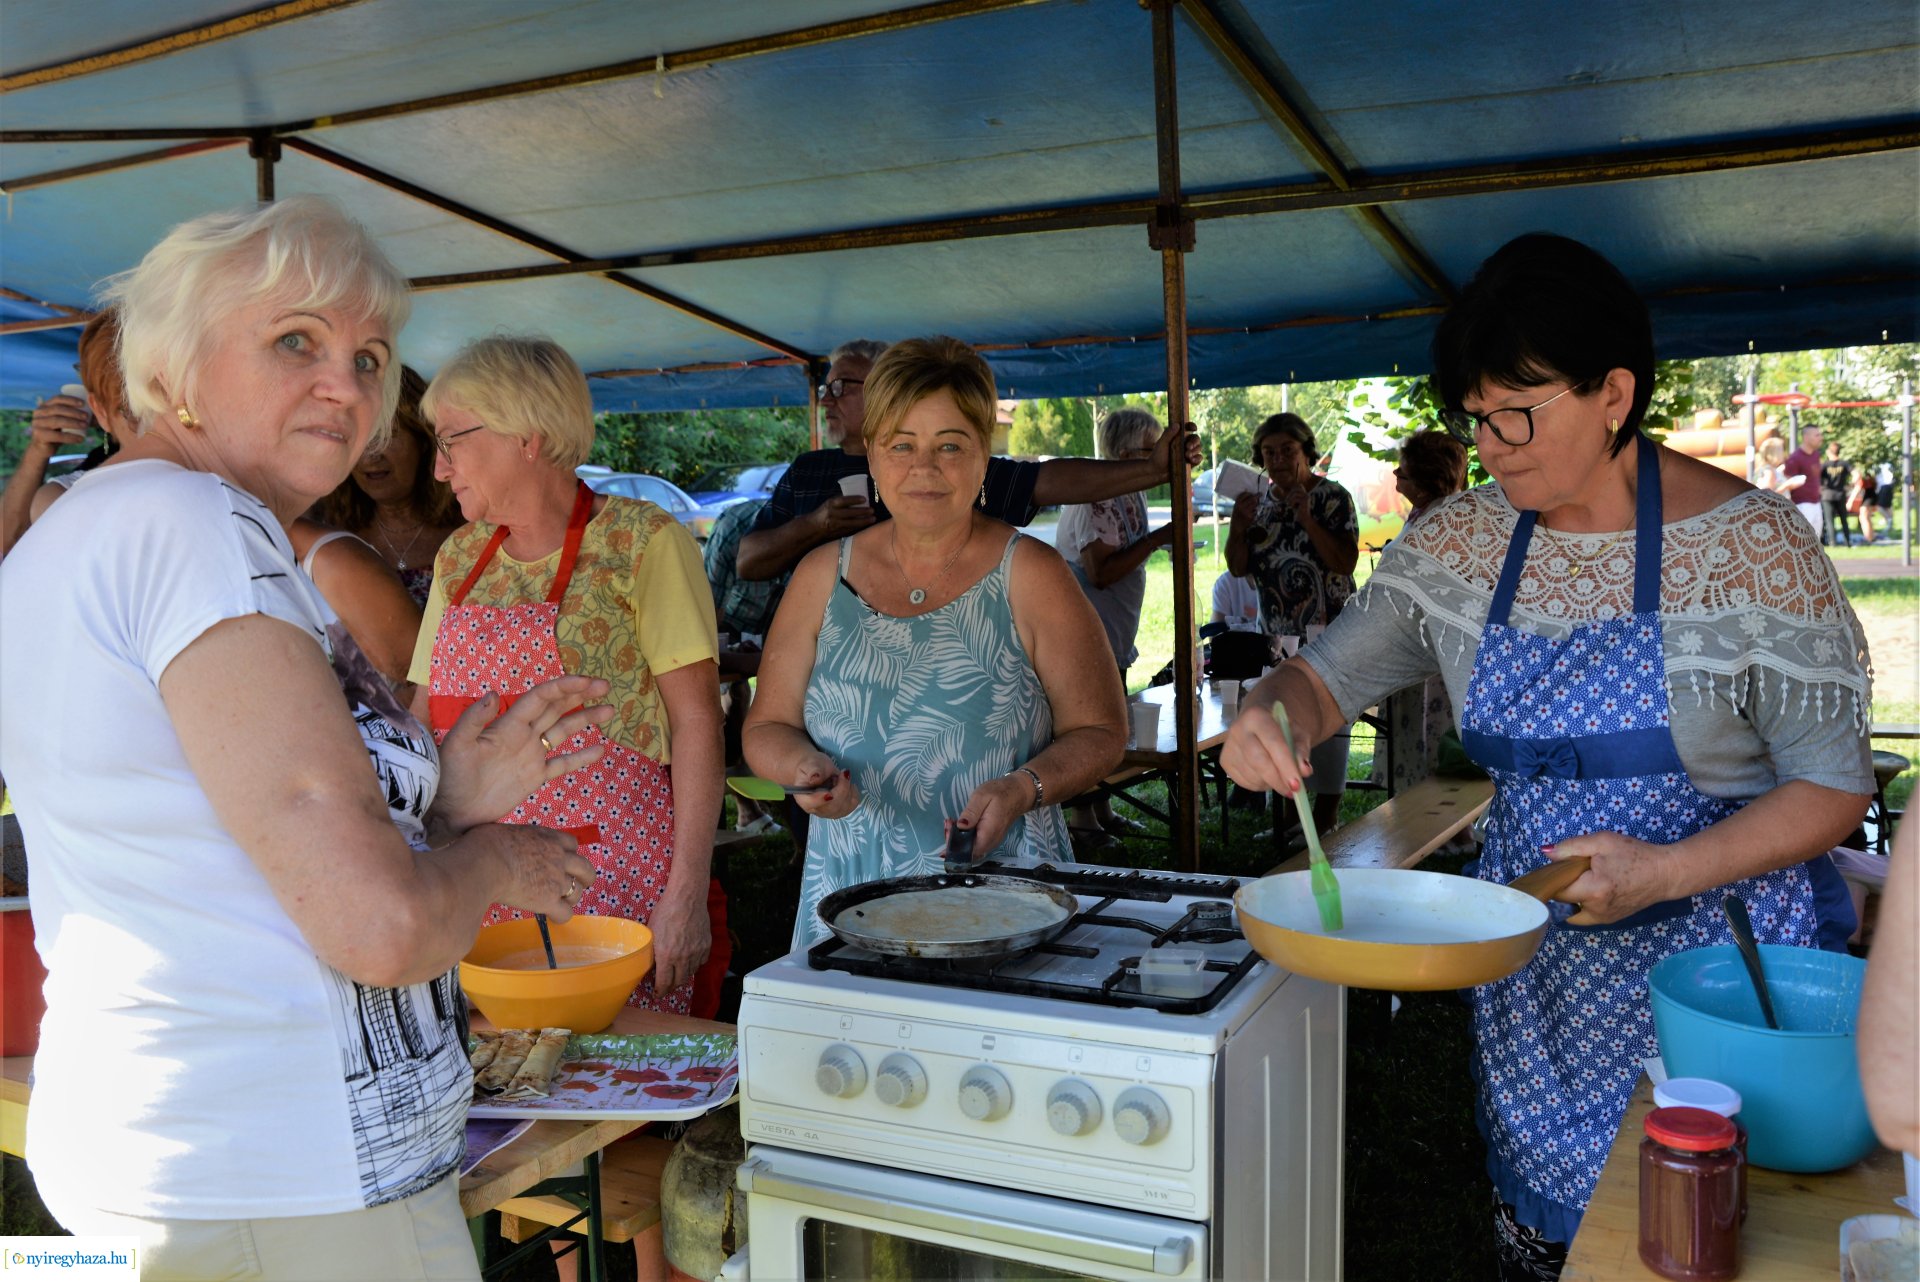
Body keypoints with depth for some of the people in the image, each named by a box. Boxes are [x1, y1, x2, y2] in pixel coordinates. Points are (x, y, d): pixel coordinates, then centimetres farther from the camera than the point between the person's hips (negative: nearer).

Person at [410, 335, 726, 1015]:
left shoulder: (641, 540, -7)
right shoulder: (459, 557, 12)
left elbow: (697, 719, -11)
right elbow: (428, 713, 16)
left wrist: (687, 892, -15)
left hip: (615, 879, -5)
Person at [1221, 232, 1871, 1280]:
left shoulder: (1753, 547, -14)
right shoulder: (1460, 541, -2)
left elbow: (1833, 784, -10)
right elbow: (1330, 673, 3)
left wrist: (1668, 871, -24)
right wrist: (1271, 712, -20)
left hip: (1719, 951, -3)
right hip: (1530, 951, 4)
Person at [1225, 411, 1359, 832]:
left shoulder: (1333, 498, -6)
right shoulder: (1260, 502, 9)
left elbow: (1345, 563, -17)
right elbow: (1238, 568, 7)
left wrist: (1306, 518, -24)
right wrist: (1239, 525, -10)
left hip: (1325, 635, -6)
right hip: (1275, 636, 6)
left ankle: (1326, 821, 4)